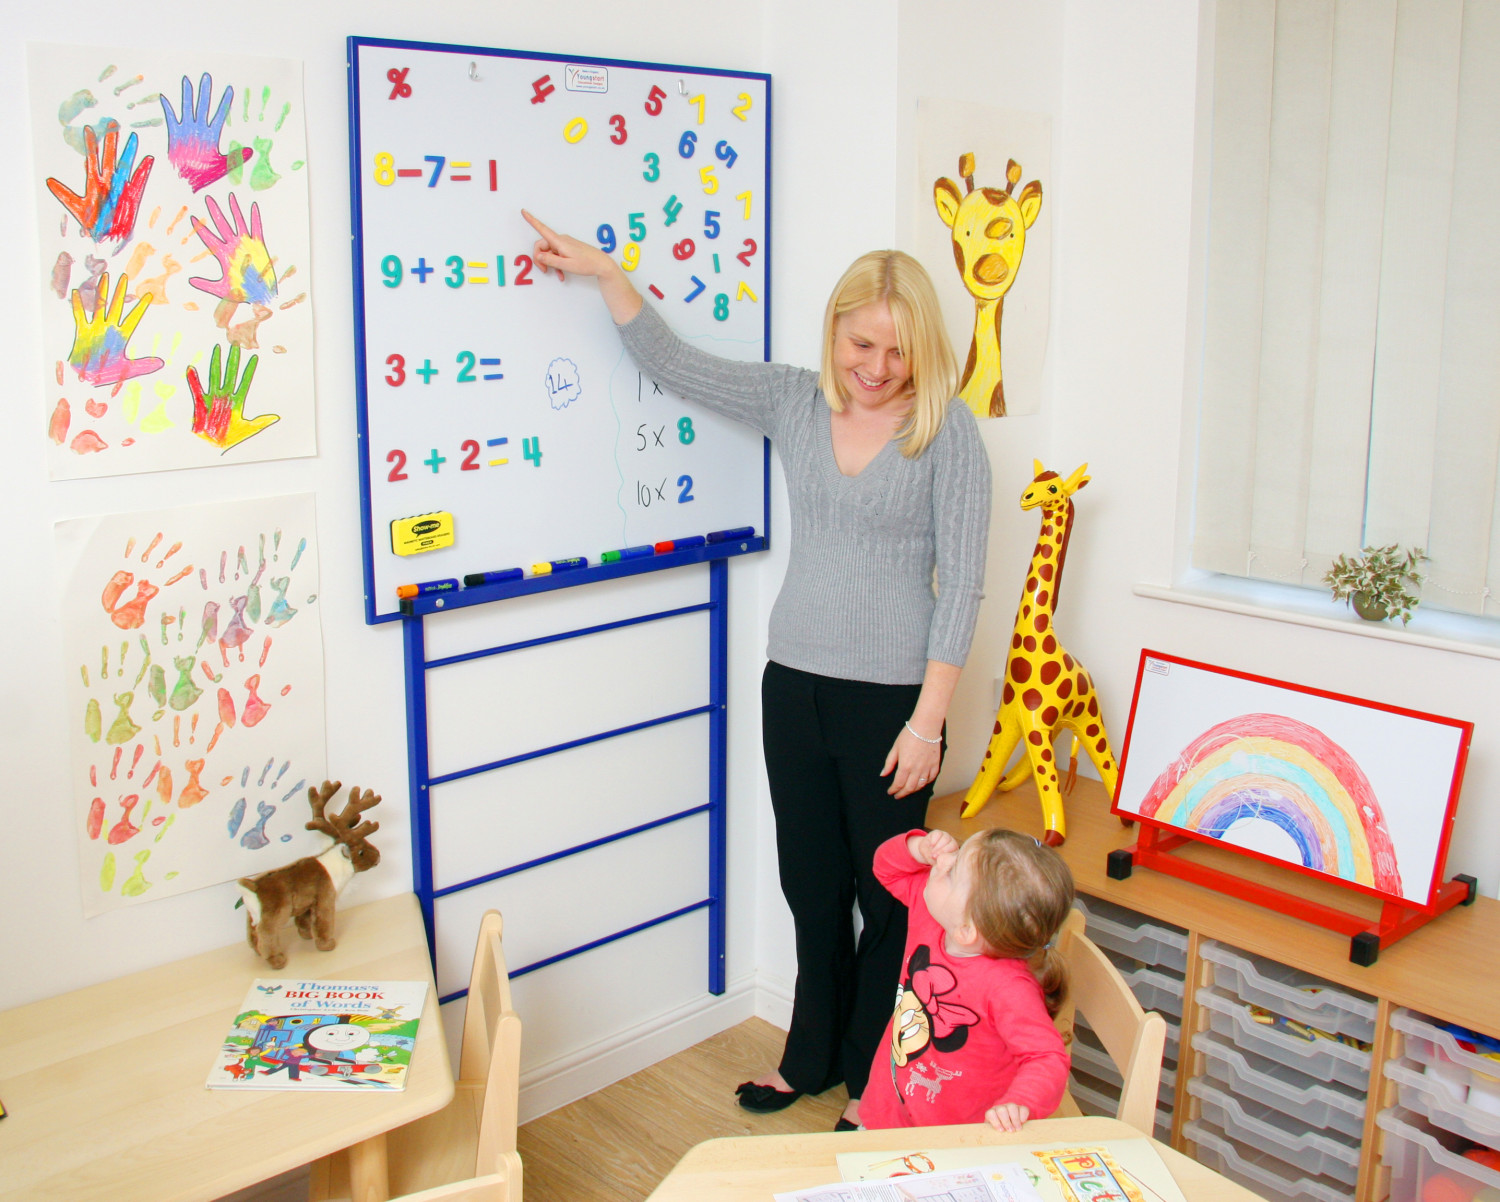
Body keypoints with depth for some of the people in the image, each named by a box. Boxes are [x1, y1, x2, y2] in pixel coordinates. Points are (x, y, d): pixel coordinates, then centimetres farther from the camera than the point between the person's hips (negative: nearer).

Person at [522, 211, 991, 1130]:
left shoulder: (949, 432, -9)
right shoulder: (795, 404, 4)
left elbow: (961, 584, -10)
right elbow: (674, 363, 9)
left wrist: (928, 719, -13)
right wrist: (605, 272, 1)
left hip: (891, 697, -4)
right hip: (794, 683, 5)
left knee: (887, 895, 9)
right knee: (812, 886, 17)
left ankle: (871, 1080, 29)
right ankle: (813, 1057, 37)